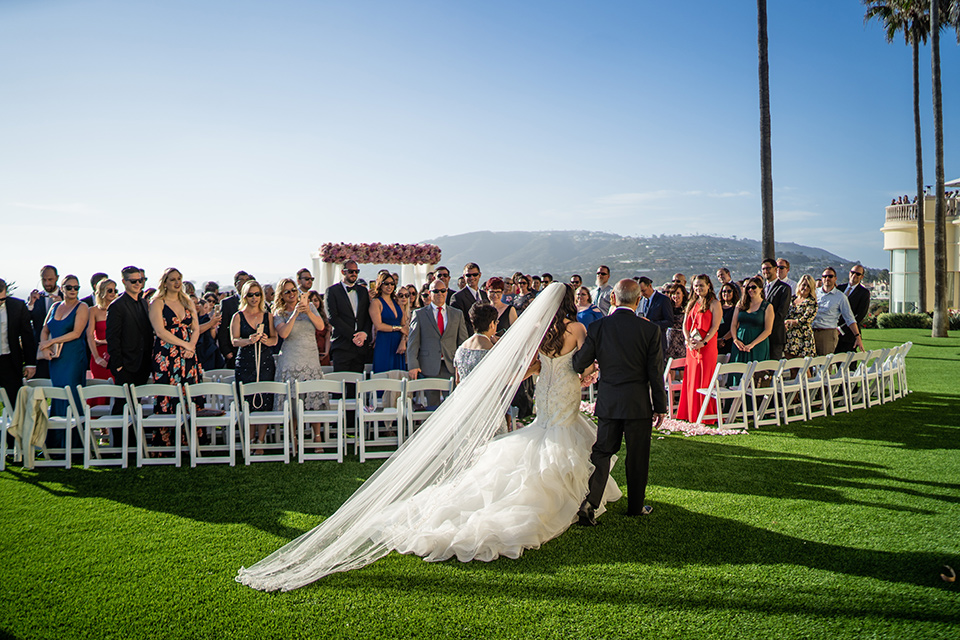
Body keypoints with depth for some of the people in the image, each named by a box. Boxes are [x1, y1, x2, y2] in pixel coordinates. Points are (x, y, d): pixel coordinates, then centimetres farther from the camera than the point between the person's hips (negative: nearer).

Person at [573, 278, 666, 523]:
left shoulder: (598, 326, -6)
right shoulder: (650, 330, -8)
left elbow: (579, 364, -3)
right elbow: (656, 372, -5)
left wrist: (595, 361, 21)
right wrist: (660, 406, 5)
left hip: (607, 400, 1)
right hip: (638, 402, -1)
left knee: (602, 451, 10)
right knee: (638, 456, 12)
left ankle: (589, 501, -4)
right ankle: (636, 505, 25)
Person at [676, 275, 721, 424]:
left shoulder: (714, 303, -3)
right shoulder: (692, 303, 15)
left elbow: (715, 326, -10)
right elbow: (685, 324, 13)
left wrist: (703, 342, -20)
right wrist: (688, 340, -4)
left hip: (707, 346, -6)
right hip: (691, 346, 6)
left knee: (705, 380, -5)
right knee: (691, 380, 7)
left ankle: (707, 415, 2)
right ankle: (692, 414, 15)